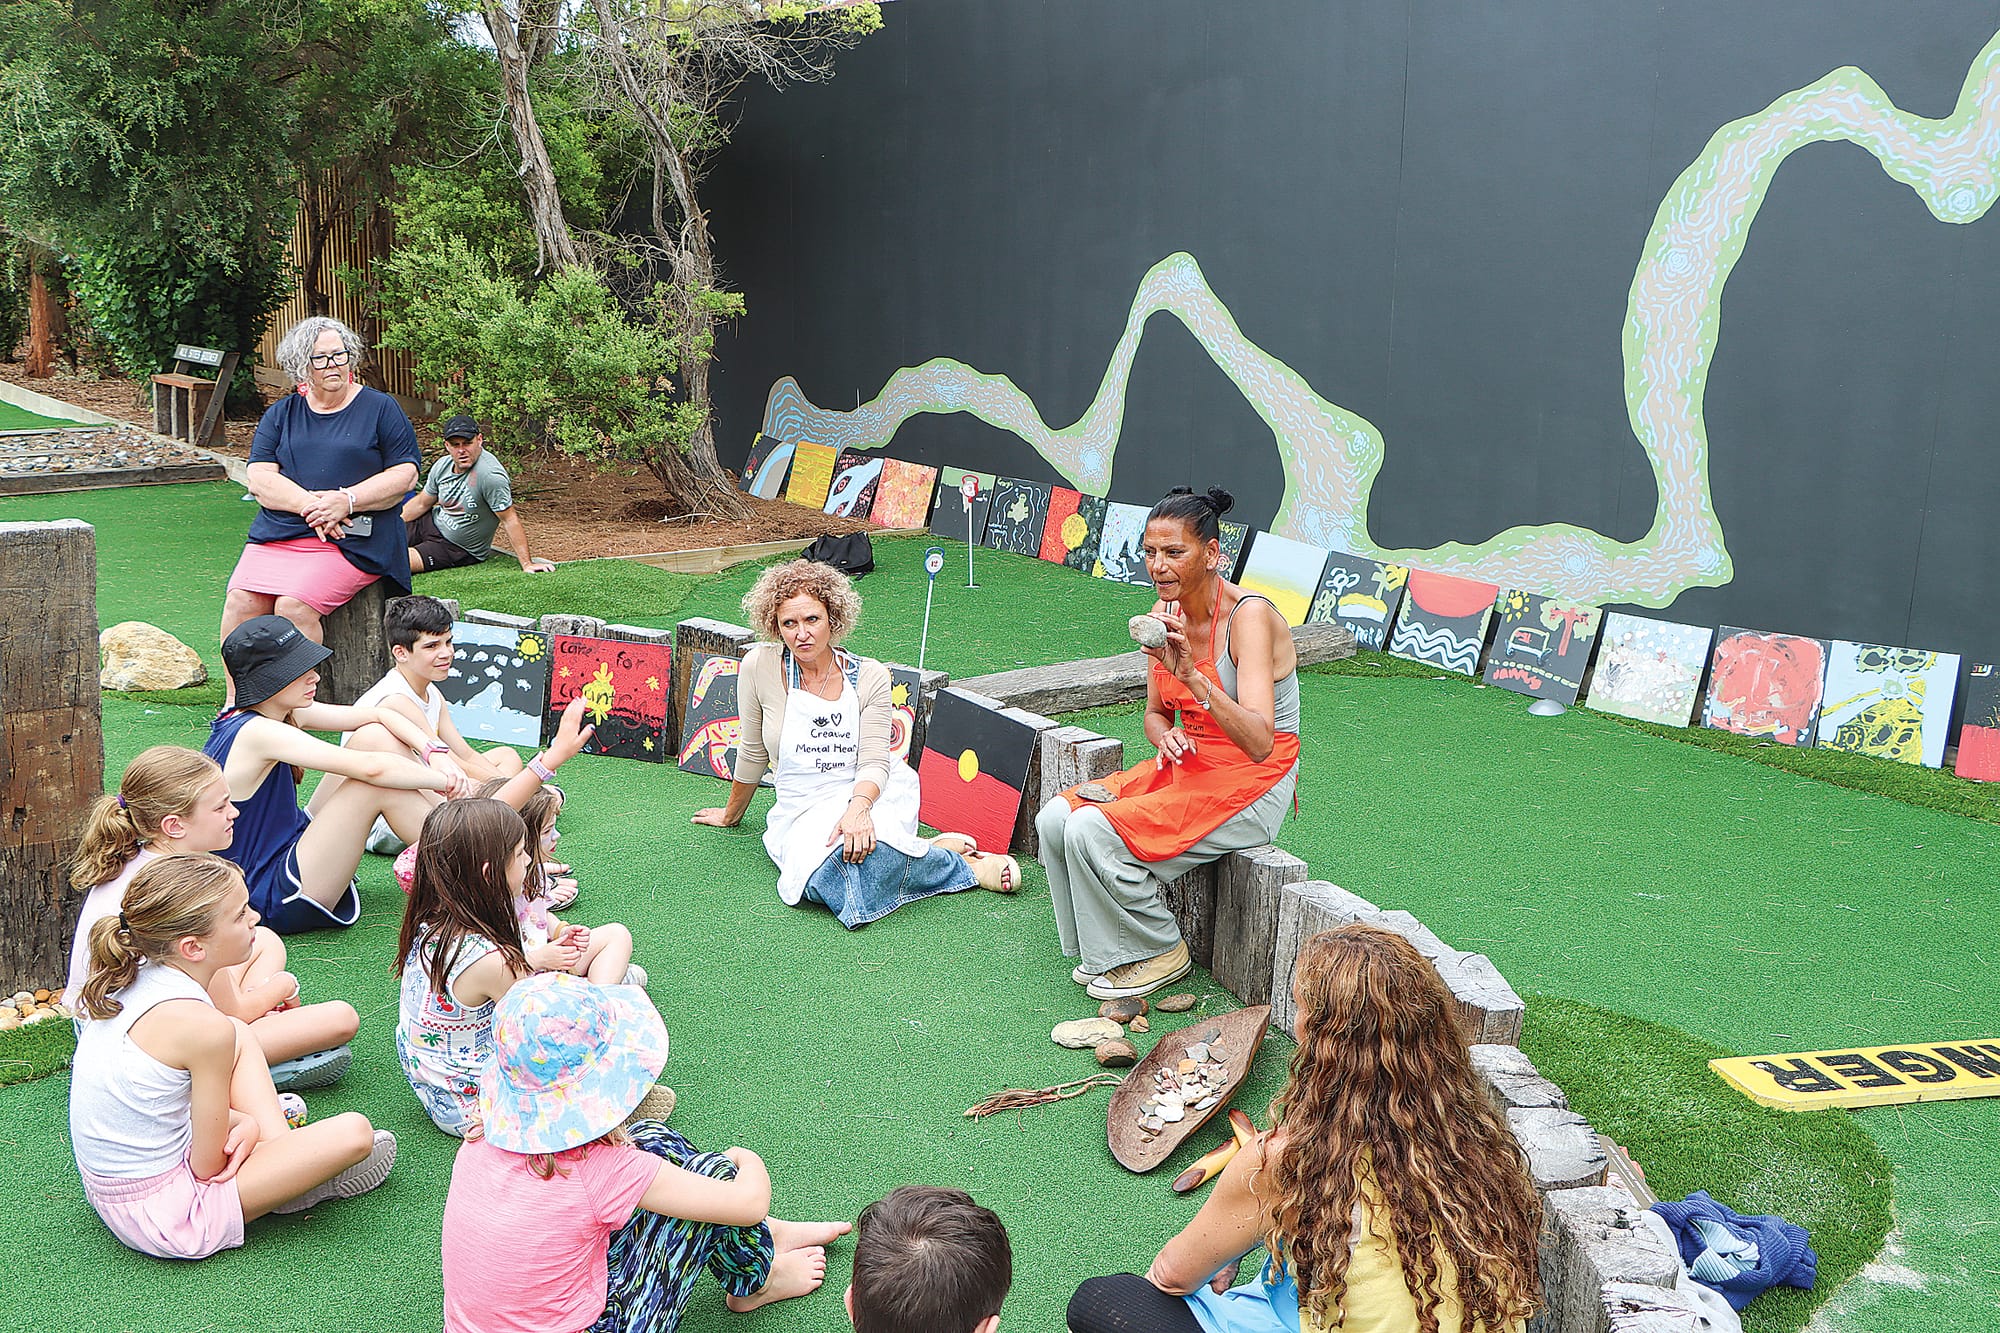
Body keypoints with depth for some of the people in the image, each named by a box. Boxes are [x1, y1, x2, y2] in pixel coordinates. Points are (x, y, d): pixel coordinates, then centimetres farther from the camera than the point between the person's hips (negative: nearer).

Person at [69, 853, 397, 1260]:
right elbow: (207, 1165, -18)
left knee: (239, 1034, 21)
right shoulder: (202, 1026, -26)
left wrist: (245, 1121, 0)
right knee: (354, 1131, -15)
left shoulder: (134, 979, -2)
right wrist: (249, 1123, 2)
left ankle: (279, 1144, 13)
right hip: (167, 1218, -9)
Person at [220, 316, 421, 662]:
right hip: (277, 534, 4)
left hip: (353, 540, -4)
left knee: (294, 607, -26)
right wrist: (309, 505, -13)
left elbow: (406, 474, -1)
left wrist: (347, 501, -14)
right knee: (240, 603, -18)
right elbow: (259, 479, 5)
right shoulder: (280, 414, 15)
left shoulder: (380, 408, 7)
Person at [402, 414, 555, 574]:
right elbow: (421, 503, 10)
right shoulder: (442, 466, -4)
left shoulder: (490, 475, -29)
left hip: (457, 549, -7)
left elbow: (510, 520, -26)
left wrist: (527, 564, -27)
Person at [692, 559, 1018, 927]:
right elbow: (753, 753, 10)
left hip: (871, 796, -1)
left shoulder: (869, 677, -2)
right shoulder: (759, 668, -4)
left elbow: (874, 762, -11)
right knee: (824, 878, -34)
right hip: (802, 811, 1)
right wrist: (731, 814, 21)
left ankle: (950, 856, -9)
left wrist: (858, 807, -31)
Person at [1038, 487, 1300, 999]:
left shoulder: (1249, 616, -21)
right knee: (1056, 818, -10)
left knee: (1094, 832, -23)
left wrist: (1191, 675, -42)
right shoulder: (1168, 612, 2)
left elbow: (1259, 743, -31)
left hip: (1250, 785, -8)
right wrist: (1166, 735, -9)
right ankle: (1107, 950, 7)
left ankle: (1160, 952, -1)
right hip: (1188, 765, 8)